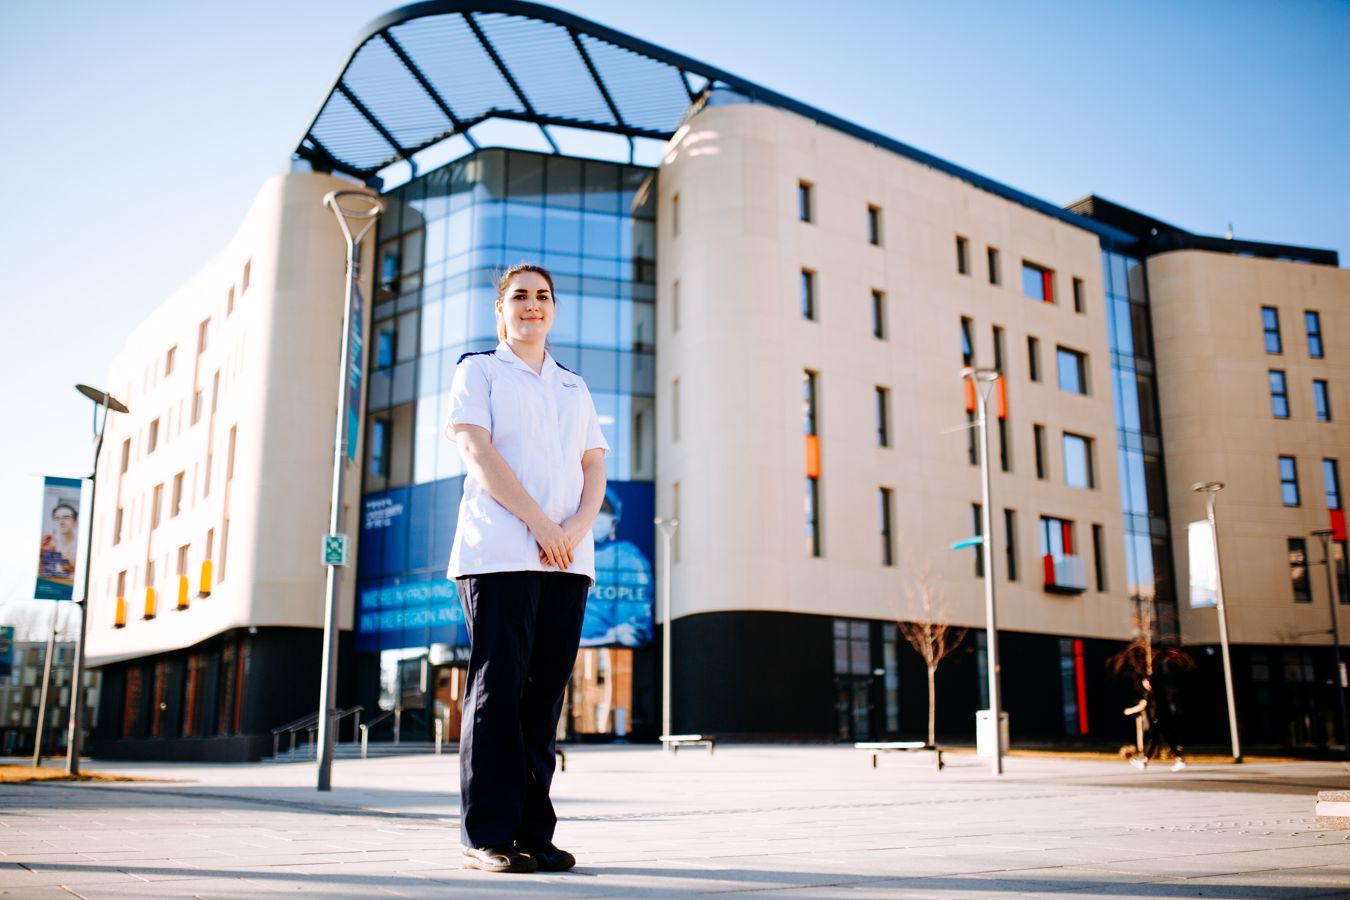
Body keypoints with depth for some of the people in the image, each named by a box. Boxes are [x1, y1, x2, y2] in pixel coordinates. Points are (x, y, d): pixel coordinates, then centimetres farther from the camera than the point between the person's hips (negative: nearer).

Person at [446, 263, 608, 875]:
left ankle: (534, 830, 8)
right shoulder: (478, 369, 10)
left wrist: (576, 528, -6)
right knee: (498, 687, -6)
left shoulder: (575, 387, 24)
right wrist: (539, 522, -13)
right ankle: (488, 835, -1)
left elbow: (594, 467, 14)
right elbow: (477, 451, -4)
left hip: (569, 556, 5)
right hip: (499, 553, -4)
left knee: (545, 691, 3)